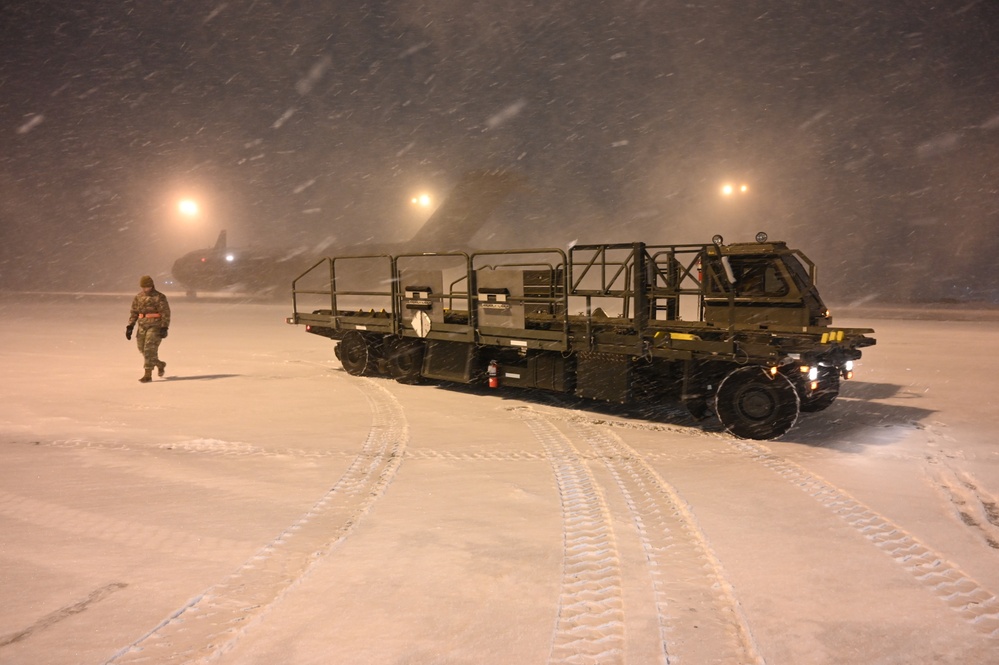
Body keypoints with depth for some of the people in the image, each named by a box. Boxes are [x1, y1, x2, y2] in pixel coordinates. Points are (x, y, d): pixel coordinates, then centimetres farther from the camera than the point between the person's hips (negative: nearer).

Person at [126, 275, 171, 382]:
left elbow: (165, 313, -8)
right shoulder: (138, 297, 10)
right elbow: (134, 313, 14)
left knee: (150, 350, -11)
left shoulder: (159, 297, -6)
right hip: (142, 326, 6)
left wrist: (164, 328, -17)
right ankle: (160, 364, 32)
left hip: (155, 327, -6)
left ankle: (148, 375, -7)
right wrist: (130, 326, 5)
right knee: (143, 349, 10)